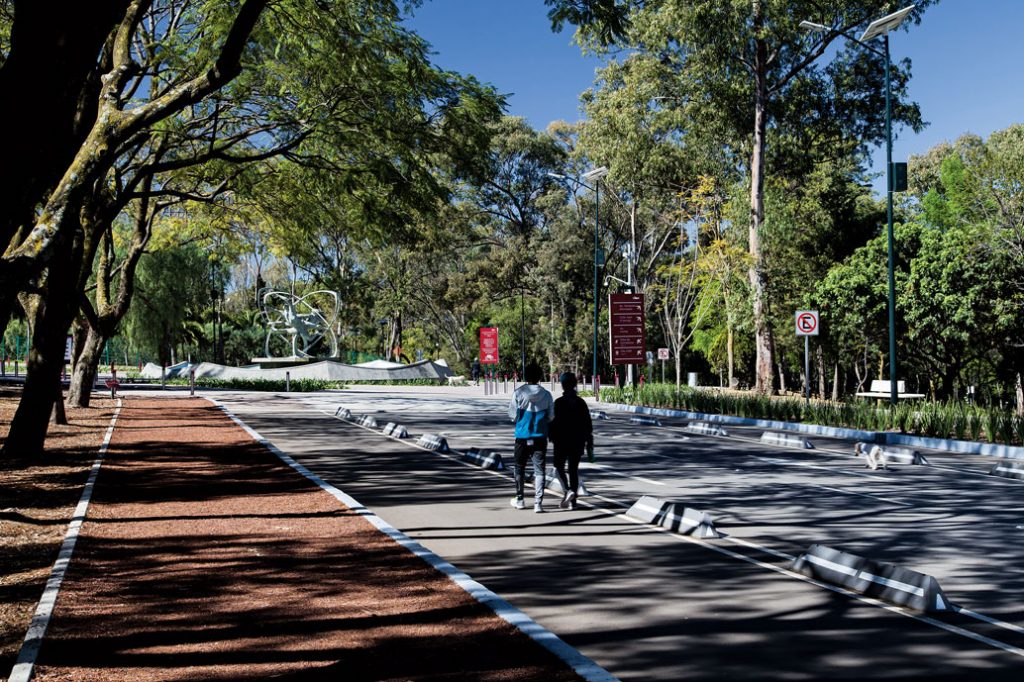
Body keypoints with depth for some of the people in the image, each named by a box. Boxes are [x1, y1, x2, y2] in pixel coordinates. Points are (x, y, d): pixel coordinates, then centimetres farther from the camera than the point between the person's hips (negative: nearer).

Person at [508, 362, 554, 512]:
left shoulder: (518, 393, -7)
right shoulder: (546, 395, -3)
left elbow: (512, 415, -2)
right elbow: (551, 417, 4)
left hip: (522, 436, 0)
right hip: (540, 436, 1)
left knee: (520, 468, 16)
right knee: (539, 470, 3)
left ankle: (519, 500, 25)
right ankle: (538, 503, -5)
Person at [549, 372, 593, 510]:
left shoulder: (559, 403, -11)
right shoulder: (581, 402, 3)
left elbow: (554, 422, -10)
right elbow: (588, 425, 5)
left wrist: (552, 437, 6)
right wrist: (589, 445, 11)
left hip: (562, 441, -4)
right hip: (578, 442, 4)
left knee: (559, 467, 10)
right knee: (574, 469, 10)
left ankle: (568, 490, -14)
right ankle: (573, 501, 10)